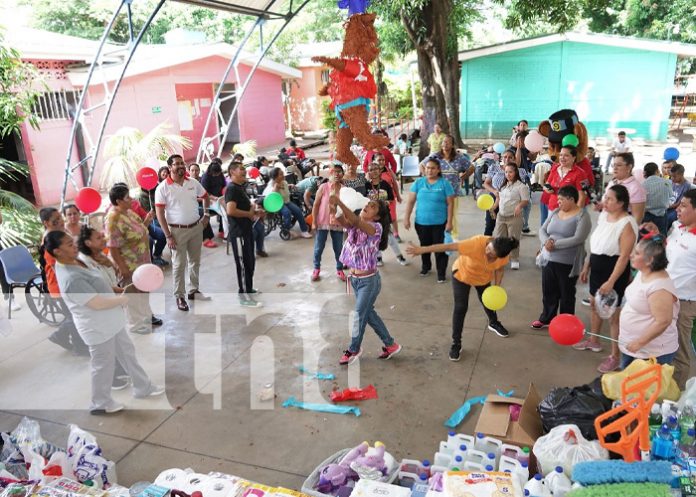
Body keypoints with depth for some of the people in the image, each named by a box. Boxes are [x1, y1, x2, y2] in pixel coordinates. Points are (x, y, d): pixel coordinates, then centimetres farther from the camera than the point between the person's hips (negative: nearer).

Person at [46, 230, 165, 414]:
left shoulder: (73, 262, 0)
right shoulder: (71, 279, -31)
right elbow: (98, 303, -30)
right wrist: (124, 298, -16)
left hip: (109, 322, 10)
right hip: (98, 329, -10)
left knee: (127, 353, 21)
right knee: (104, 366, 11)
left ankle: (143, 388, 38)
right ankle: (101, 404, 33)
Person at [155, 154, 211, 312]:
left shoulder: (193, 183, 2)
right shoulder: (163, 188, -11)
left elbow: (205, 196, 21)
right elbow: (160, 213, -11)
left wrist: (206, 215, 11)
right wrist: (168, 236, -15)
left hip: (197, 227, 5)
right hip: (178, 230, -5)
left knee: (195, 261, 15)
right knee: (179, 264, 2)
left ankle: (193, 290, 30)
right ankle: (179, 296, 14)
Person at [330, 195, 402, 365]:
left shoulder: (376, 227, -17)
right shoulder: (353, 225, -1)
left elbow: (357, 222, -36)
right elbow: (342, 221, -23)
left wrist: (340, 202, -45)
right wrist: (333, 210, -44)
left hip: (369, 280, -7)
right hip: (354, 278, 7)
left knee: (360, 315, 7)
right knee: (368, 313, 19)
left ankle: (354, 349, 31)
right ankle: (391, 344, 37)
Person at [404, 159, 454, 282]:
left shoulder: (445, 183, -6)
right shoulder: (418, 182, 0)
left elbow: (450, 204, -5)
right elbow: (411, 201, 2)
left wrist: (449, 222, -9)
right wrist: (407, 218, -2)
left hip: (439, 223, -3)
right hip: (421, 222, 3)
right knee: (424, 246, 19)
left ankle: (441, 272, 14)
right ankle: (425, 266, 40)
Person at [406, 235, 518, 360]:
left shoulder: (503, 255, -30)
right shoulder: (476, 243, -44)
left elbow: (499, 269, -7)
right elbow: (449, 246, -45)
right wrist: (422, 249, -46)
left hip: (484, 278, 4)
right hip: (462, 274, -4)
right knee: (460, 308, -8)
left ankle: (494, 323, 55)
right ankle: (456, 343, 5)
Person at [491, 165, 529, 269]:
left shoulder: (521, 186, -10)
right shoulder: (503, 185, 12)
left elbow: (526, 201, -13)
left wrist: (519, 206, -31)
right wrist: (493, 208, 15)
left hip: (514, 217, -6)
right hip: (501, 216, 6)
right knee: (498, 238, 8)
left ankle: (514, 260, 17)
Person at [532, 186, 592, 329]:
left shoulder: (582, 216, -10)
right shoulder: (555, 212, 8)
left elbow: (578, 239, -20)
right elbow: (542, 230, 6)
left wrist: (555, 244, -19)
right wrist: (546, 241, -15)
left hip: (568, 263, -5)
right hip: (548, 260, 6)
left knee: (566, 294, 9)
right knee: (548, 292, 15)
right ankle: (546, 318, 32)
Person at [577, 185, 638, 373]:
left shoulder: (627, 224, -21)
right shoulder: (603, 215, 3)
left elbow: (624, 256, -24)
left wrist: (611, 282, -27)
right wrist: (586, 267, 16)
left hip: (614, 273, -8)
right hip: (597, 269, 9)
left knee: (614, 314, 2)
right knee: (594, 305, 23)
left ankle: (615, 357, 15)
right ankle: (594, 341, 44)